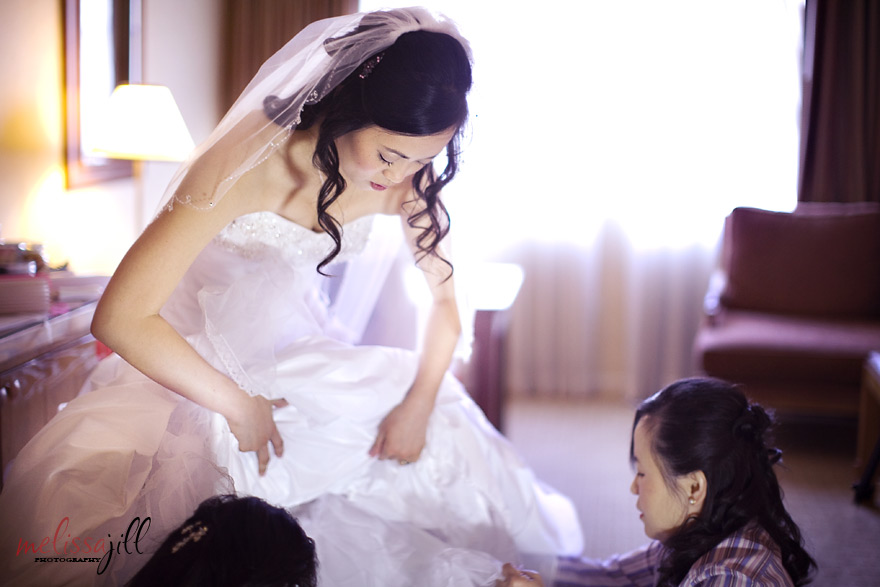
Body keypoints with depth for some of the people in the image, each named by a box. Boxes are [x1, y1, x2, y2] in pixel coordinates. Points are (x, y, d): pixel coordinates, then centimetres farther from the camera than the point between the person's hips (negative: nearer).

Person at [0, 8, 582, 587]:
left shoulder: (407, 179, -13)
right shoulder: (249, 164, -30)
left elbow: (445, 299, 3)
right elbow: (120, 317, -32)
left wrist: (418, 405, -10)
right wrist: (237, 406, -22)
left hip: (302, 360, 5)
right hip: (192, 366, -4)